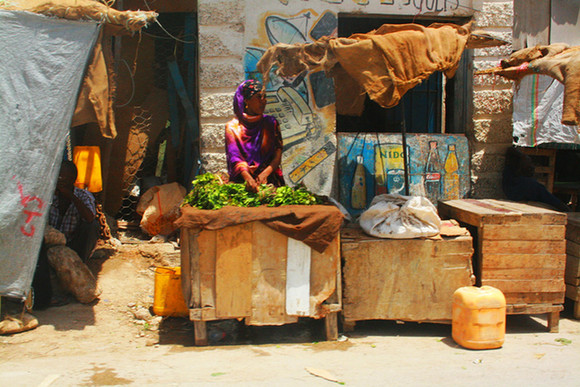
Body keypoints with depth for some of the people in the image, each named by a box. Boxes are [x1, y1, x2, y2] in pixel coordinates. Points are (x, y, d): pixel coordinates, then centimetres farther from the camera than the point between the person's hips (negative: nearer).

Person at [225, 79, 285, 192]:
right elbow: (235, 158, -7)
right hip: (242, 179, 0)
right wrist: (248, 178, -26)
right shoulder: (232, 127, 5)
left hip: (269, 179, 1)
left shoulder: (270, 123, 9)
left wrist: (265, 174, -15)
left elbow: (277, 155, 3)